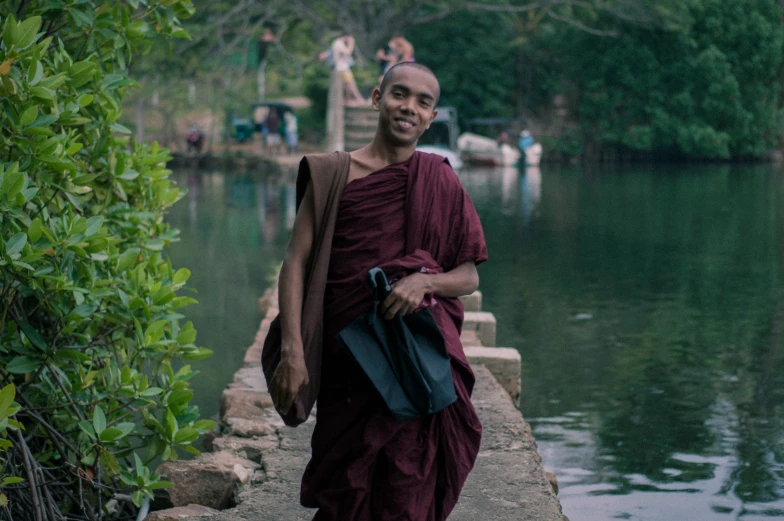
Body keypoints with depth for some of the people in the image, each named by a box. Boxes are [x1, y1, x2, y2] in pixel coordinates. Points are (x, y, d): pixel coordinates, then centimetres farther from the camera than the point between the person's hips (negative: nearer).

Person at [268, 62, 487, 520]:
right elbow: (296, 262, -1)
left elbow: (469, 277, 9)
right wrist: (292, 351, -10)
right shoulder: (333, 174, 3)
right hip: (346, 358, 0)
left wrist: (425, 281, -13)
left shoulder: (442, 182, 7)